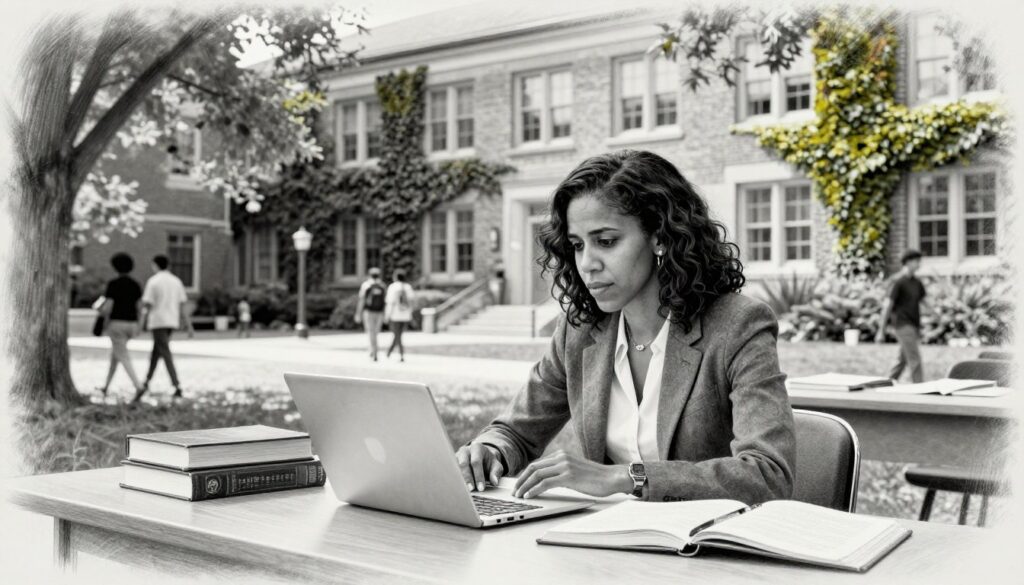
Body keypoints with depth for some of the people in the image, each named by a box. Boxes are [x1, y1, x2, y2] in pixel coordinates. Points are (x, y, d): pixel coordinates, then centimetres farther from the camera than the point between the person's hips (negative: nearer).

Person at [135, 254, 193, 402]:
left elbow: (147, 305, -10)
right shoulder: (176, 281, 7)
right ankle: (147, 381, 27)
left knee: (166, 353, -7)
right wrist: (188, 326, 7)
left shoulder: (153, 281, -8)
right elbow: (183, 305, 6)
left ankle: (177, 386, -15)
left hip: (158, 322, -6)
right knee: (156, 351, 19)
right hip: (172, 321, 6)